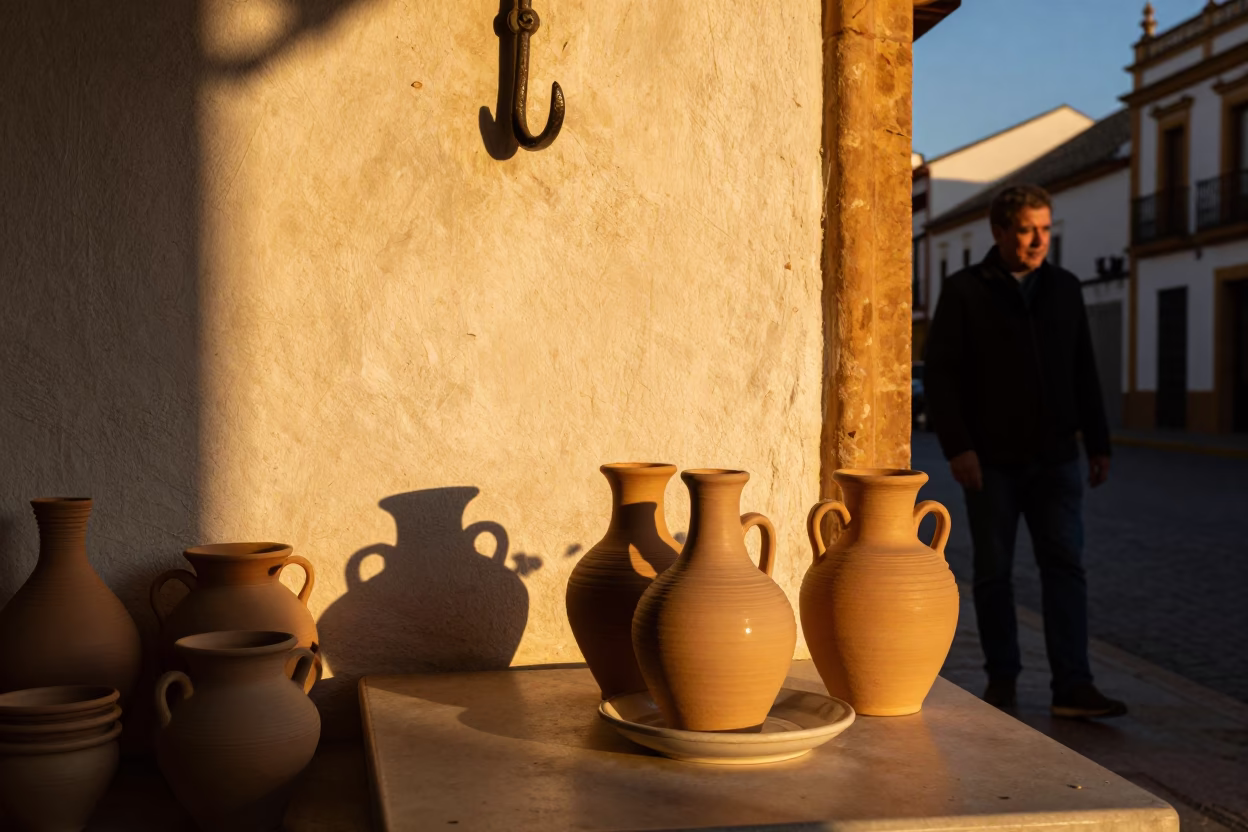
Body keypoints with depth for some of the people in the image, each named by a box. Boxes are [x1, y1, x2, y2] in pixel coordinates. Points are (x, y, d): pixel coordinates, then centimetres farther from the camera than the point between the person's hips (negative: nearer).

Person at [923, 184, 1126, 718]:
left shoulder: (1065, 289, 12)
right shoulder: (964, 291, -1)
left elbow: (1084, 374, 16)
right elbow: (940, 374, -5)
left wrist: (1098, 442, 13)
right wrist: (957, 447, -13)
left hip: (1055, 458, 3)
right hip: (991, 461, -3)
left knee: (1065, 565, -4)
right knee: (993, 572, 5)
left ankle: (1072, 686, -3)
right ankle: (1001, 678, 17)